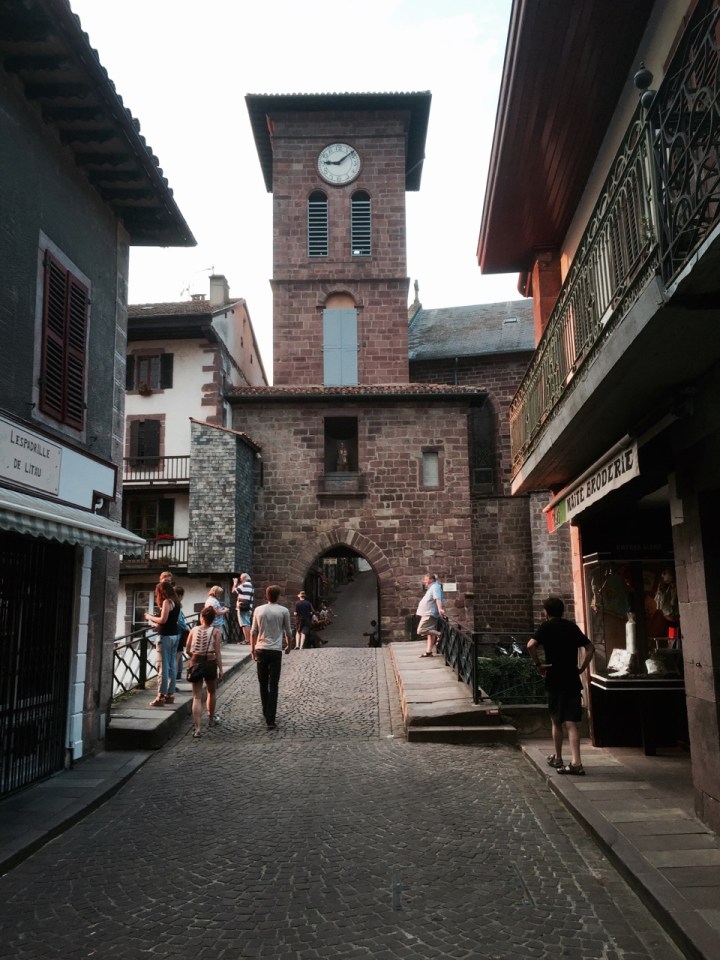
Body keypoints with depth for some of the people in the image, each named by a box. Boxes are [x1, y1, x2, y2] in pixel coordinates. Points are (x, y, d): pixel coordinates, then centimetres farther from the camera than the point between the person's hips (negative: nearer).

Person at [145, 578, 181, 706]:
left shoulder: (167, 602, -13)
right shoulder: (175, 602, 12)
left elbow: (163, 619, -20)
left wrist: (150, 617, -5)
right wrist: (157, 624, 17)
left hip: (166, 636, -9)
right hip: (175, 634, 9)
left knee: (163, 667, -6)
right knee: (172, 666, 12)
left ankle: (161, 697, -4)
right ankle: (170, 695, 18)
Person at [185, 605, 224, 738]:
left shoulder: (194, 630, 0)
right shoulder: (215, 632, -6)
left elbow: (188, 650, 3)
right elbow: (218, 653, -10)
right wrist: (220, 669, -5)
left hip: (195, 663, 1)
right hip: (210, 663, -1)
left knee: (197, 697, 2)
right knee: (212, 692, 24)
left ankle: (197, 728, -8)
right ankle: (211, 719, 39)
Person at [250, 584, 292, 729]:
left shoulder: (258, 610, 1)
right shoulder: (284, 611, -4)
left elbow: (253, 632, 4)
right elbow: (288, 632, 3)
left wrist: (252, 649, 15)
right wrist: (288, 646, 20)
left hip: (261, 649, 2)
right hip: (275, 650, -2)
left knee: (263, 683, 16)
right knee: (273, 685, -1)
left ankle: (266, 713, 27)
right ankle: (270, 719, -6)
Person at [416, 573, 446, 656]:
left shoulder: (435, 587, -11)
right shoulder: (431, 588, 21)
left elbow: (438, 598, -26)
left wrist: (440, 609, -39)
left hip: (430, 614, -11)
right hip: (427, 614, 11)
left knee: (421, 631, -18)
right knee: (430, 632, 10)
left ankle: (439, 634, -15)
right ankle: (428, 651, 12)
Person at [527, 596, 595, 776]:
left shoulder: (547, 626, -5)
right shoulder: (572, 626, 9)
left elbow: (531, 645, -21)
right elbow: (590, 648, 10)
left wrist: (538, 664, -9)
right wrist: (582, 668, 11)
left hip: (555, 680, -3)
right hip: (573, 680, 3)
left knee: (557, 721, 13)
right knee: (571, 722, 0)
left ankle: (558, 758, 25)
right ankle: (576, 762, -12)